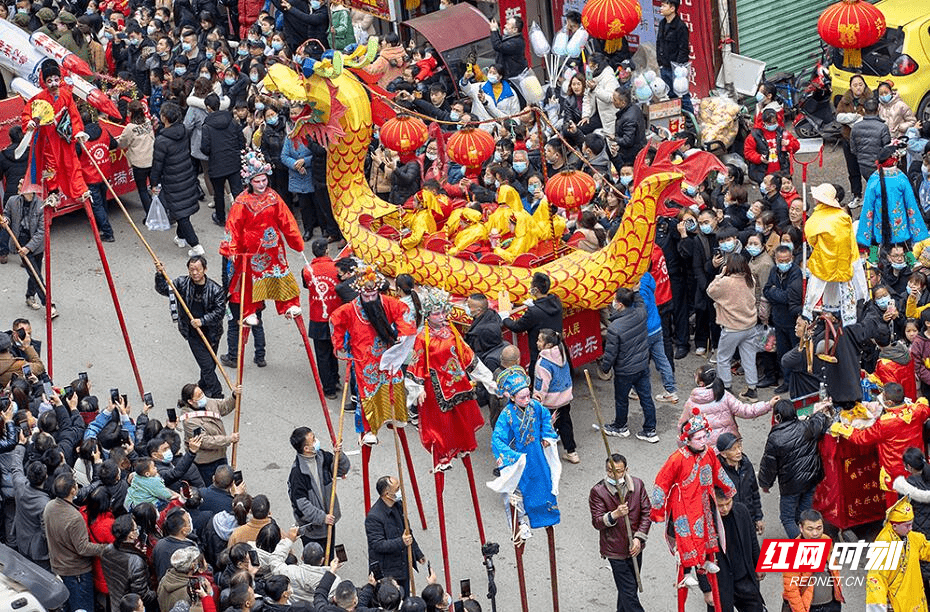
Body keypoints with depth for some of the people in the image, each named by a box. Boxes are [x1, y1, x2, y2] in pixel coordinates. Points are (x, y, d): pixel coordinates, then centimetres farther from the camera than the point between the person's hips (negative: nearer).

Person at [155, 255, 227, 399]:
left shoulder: (215, 289, -11)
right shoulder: (182, 283, -5)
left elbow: (220, 311, -12)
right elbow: (163, 289, 4)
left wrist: (202, 321, -23)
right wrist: (160, 275, -13)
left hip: (211, 333, 1)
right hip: (193, 334, -1)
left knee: (210, 365, 14)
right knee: (207, 366, -4)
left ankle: (202, 388, 40)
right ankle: (217, 396, 4)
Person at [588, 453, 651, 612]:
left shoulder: (637, 484, -2)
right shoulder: (598, 491, -12)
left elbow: (647, 512, 2)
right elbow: (597, 522, -13)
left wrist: (638, 538, -8)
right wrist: (615, 514, -32)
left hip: (635, 547, 4)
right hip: (615, 550, -4)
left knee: (628, 587, 17)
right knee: (629, 593, -5)